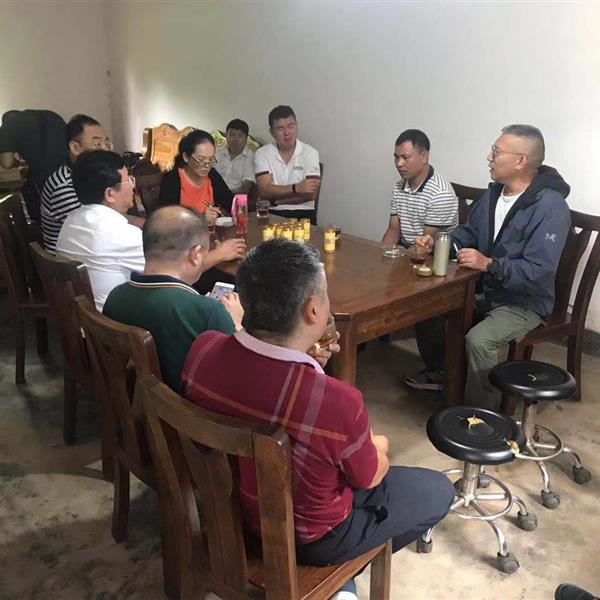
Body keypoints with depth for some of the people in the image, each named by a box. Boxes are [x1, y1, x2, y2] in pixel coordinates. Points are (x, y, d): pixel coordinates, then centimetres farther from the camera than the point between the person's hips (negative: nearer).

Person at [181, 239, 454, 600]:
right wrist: (376, 447, 5)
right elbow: (370, 477, -16)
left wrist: (310, 362, -8)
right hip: (305, 537, -5)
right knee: (439, 491, 15)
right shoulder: (337, 402, -39)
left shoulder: (203, 349, -22)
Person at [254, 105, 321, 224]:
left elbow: (311, 194, -9)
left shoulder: (310, 153, 0)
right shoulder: (262, 154, 3)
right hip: (272, 213, 1)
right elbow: (264, 191, -9)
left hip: (302, 213, 0)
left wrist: (275, 199, -9)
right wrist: (296, 188, -22)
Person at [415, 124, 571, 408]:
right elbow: (468, 232, 16)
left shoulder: (550, 207, -22)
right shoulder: (494, 192, 5)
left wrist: (490, 264, -36)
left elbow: (538, 270, -28)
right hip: (484, 290, 8)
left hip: (524, 302, -8)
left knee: (478, 340, -31)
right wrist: (437, 242, -1)